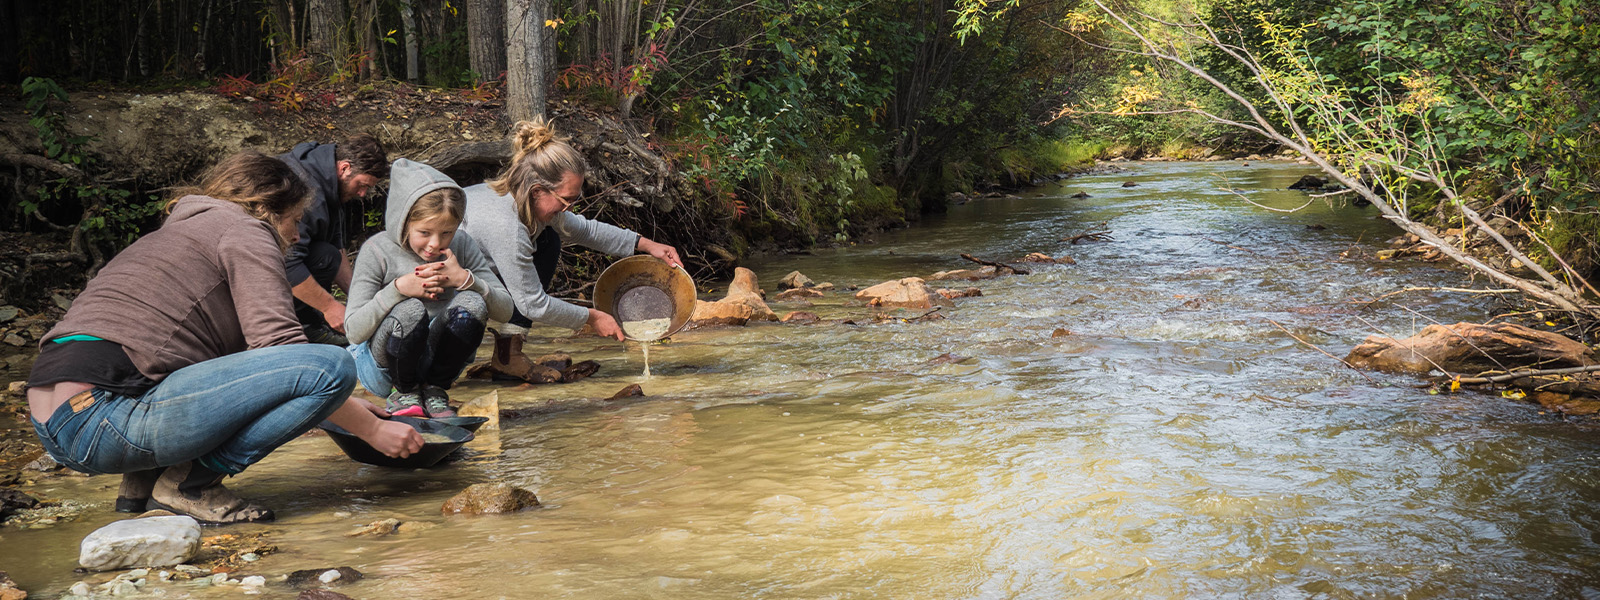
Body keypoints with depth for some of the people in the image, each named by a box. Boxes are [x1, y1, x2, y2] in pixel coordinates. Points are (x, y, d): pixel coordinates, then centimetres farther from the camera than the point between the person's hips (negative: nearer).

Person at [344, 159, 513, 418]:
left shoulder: (462, 246, -2)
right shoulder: (378, 251, -11)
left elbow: (505, 310, -5)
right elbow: (355, 331, -15)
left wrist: (464, 278, -21)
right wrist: (398, 289, -28)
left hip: (436, 361, 3)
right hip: (384, 365, -3)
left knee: (472, 303, -26)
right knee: (410, 310, -35)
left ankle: (435, 389, -4)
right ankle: (404, 391, -6)